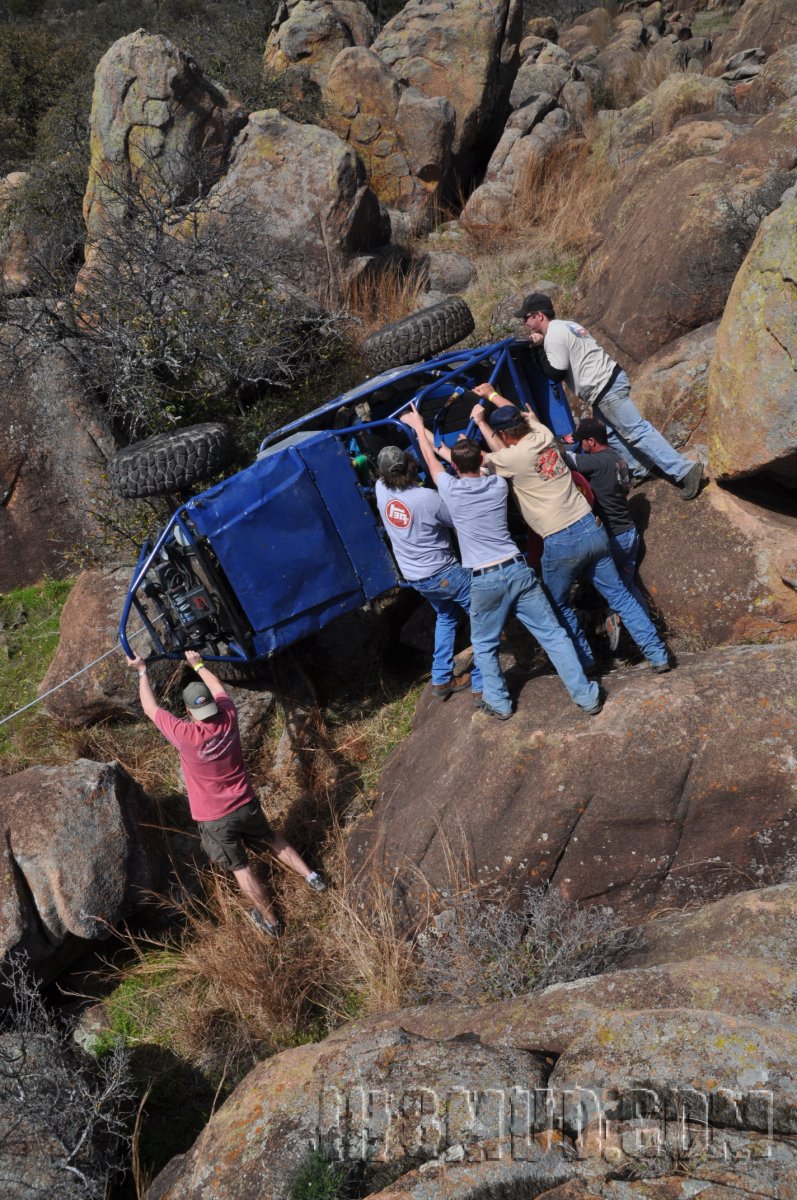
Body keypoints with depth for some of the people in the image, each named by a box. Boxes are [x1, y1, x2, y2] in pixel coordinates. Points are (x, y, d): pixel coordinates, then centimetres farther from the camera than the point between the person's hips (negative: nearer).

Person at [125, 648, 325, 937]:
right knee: (272, 839, 29)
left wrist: (142, 671, -1)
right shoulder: (228, 717, -16)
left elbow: (150, 708, -13)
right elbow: (217, 687, 6)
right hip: (246, 804, 4)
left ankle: (270, 921, 26)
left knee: (240, 867, 14)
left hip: (215, 818, -4)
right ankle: (311, 877, 32)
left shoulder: (185, 735, -28)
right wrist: (197, 664, 21)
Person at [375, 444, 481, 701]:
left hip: (414, 576, 7)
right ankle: (481, 683, 7)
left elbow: (385, 477, 16)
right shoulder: (429, 498, -26)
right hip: (443, 573, -7)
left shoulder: (381, 490, -10)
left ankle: (441, 680, 27)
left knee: (446, 616, 28)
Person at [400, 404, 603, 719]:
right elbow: (474, 467, 26)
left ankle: (499, 703, 25)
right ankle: (586, 696, 9)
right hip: (517, 569, 3)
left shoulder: (451, 490, -5)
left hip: (484, 580, -3)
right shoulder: (498, 484, 4)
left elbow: (431, 460, 14)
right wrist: (433, 439, 38)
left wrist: (418, 426, 31)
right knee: (553, 634, 5)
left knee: (484, 645, 18)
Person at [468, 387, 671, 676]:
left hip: (560, 543, -6)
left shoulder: (514, 458, -11)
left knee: (559, 605, 17)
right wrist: (492, 394, 41)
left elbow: (490, 455, 9)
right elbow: (528, 415, 30)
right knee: (618, 595, 11)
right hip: (591, 529, 6)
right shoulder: (543, 436, 7)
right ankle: (657, 654, 12)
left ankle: (585, 660, 22)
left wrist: (480, 422, 21)